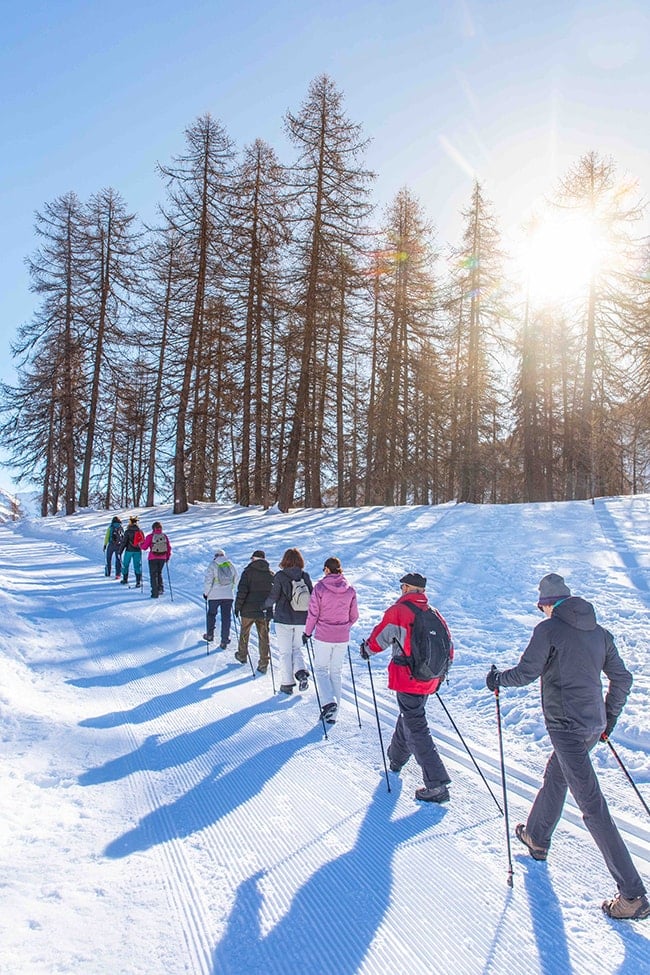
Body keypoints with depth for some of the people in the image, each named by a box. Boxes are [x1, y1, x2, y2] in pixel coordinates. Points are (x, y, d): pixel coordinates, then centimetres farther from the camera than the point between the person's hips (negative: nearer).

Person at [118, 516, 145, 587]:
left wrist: (120, 551, -5)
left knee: (125, 565, 15)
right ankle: (138, 582, -3)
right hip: (138, 551, 3)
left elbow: (124, 542, -11)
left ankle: (125, 580, 25)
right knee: (137, 566, 5)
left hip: (129, 551, -3)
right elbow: (143, 541, 10)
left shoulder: (128, 532, -11)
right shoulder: (140, 531, 1)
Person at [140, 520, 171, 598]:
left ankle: (155, 593, 4)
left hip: (153, 558, -3)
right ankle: (160, 588, 9)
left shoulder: (150, 536, -9)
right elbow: (169, 547, 5)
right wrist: (168, 557, 17)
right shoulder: (164, 536, 1)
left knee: (153, 575, 7)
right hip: (162, 558, 3)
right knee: (159, 573, 23)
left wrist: (141, 544, 18)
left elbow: (144, 547, -4)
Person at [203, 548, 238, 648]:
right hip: (228, 595, 2)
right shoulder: (230, 565, 4)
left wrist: (206, 593, 1)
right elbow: (235, 579, 12)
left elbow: (208, 580, -11)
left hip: (214, 595, -2)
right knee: (226, 617, 7)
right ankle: (224, 641, 7)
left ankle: (210, 635, 31)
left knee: (211, 614, 20)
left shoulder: (212, 565, -8)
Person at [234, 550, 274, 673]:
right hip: (264, 611, 3)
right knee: (263, 636, 6)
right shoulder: (271, 574, 5)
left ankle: (242, 656, 35)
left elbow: (242, 590, -13)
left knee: (244, 632, 19)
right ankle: (263, 664, 4)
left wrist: (237, 606, -5)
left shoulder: (248, 571, -7)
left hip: (248, 609, -3)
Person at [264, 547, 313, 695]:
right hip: (301, 620, 3)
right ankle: (301, 671, -4)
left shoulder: (280, 576, -11)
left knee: (285, 651, 7)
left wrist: (265, 605, 10)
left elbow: (273, 597, -11)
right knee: (296, 648, 19)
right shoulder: (305, 576, -1)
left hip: (284, 619, -3)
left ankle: (287, 683, 9)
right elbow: (312, 597, 2)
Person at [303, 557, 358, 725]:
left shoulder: (320, 587, -11)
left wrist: (307, 632, 4)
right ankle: (332, 714, 16)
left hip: (323, 636, -4)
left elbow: (313, 613, -9)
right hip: (342, 638, 4)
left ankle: (330, 701, -10)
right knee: (336, 672, 14)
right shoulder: (350, 590, -1)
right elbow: (354, 616, 6)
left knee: (321, 669, 12)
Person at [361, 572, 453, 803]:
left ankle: (436, 785, -7)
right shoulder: (435, 614, 6)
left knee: (416, 728, -3)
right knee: (409, 717, 26)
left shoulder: (398, 611, -12)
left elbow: (380, 638, -4)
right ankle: (396, 758, 46)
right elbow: (448, 646, 11)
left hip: (407, 679, -7)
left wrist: (367, 649, 17)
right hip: (429, 680, 7)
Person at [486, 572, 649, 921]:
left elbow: (526, 673, -14)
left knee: (592, 806, -5)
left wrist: (497, 679, 6)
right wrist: (609, 719, 22)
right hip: (593, 725, 8)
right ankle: (536, 838, 47)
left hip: (567, 727, -8)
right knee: (555, 777, 27)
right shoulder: (599, 632, 8)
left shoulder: (549, 629, -13)